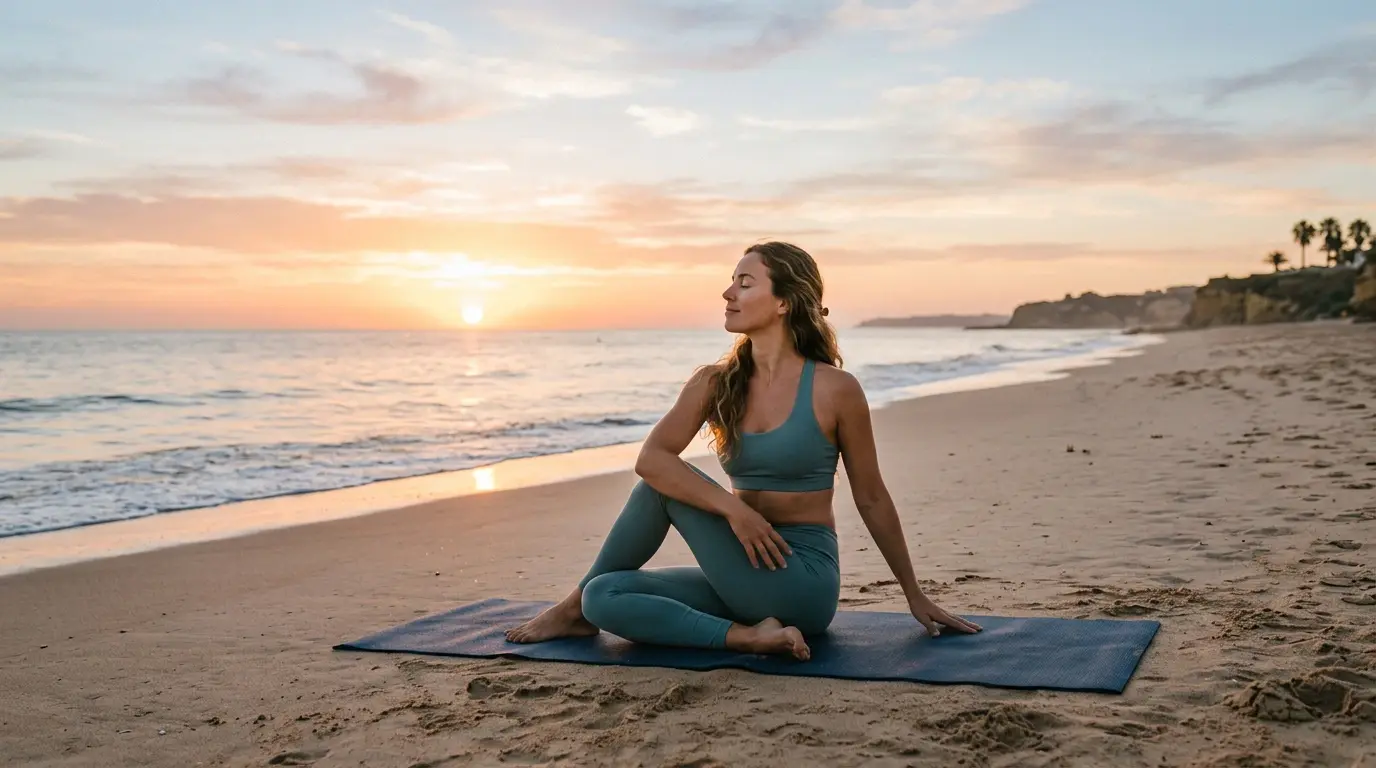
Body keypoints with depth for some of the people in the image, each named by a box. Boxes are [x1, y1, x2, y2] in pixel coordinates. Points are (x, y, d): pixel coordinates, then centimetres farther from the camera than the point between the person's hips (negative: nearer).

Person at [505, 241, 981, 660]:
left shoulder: (834, 390, -8)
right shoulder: (714, 384, 3)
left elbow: (871, 498, 1)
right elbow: (650, 459, -12)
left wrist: (915, 596, 7)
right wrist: (732, 508, -25)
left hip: (804, 586, -4)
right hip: (743, 578, 5)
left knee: (663, 488, -14)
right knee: (604, 597, -13)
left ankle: (575, 607, 1)